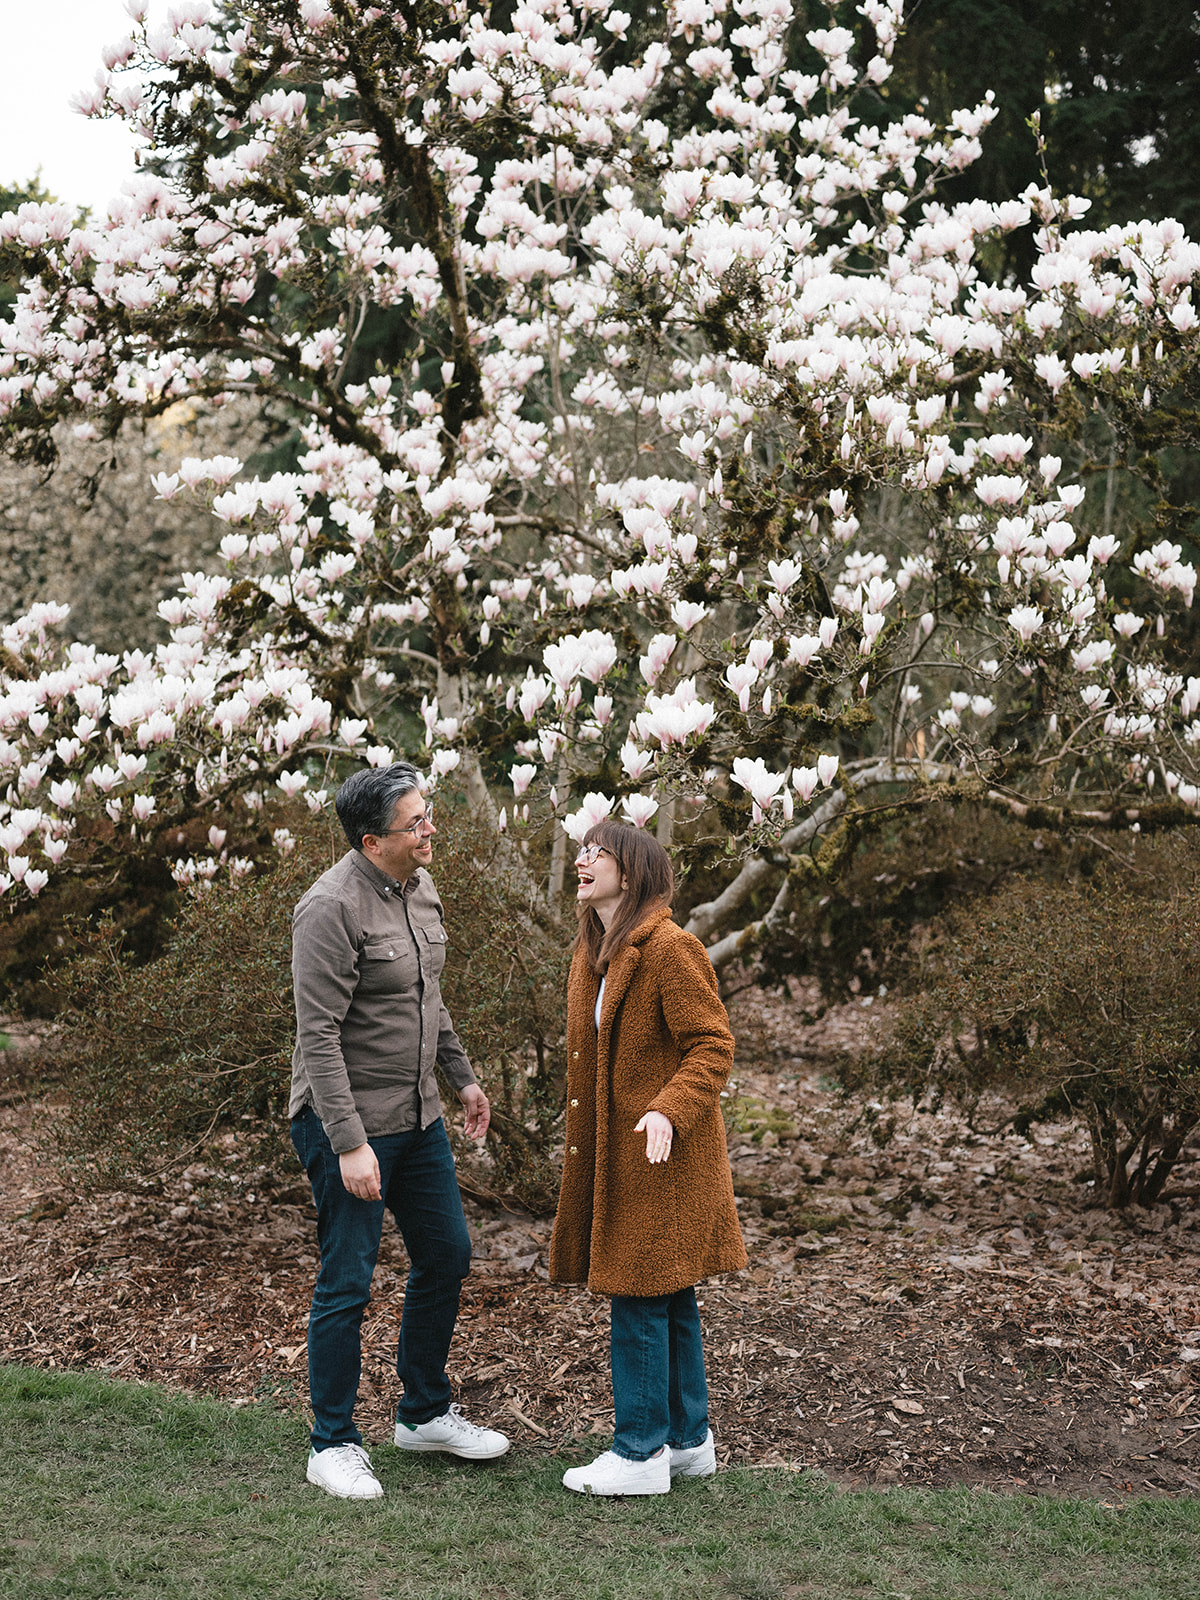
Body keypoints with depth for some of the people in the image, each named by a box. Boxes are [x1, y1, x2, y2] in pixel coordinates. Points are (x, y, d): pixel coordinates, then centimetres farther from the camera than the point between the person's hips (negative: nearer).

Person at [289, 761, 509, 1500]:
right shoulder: (332, 908, -21)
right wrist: (349, 1144, -26)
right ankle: (334, 1445, 14)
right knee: (346, 1284, -1)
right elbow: (318, 1036, -23)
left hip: (417, 1114, 9)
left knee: (447, 1256, 16)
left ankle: (426, 1412, 33)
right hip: (348, 1121, -9)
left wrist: (463, 1074, 22)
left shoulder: (421, 887, 6)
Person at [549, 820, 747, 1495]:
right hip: (614, 1152, 9)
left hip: (664, 1154, -9)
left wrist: (670, 1109, -29)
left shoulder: (671, 949, -16)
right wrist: (581, 1144, 21)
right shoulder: (594, 953, 12)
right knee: (670, 1298, 15)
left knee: (640, 1295, -4)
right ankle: (689, 1439, 25)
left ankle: (642, 1452, 6)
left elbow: (713, 1045, -17)